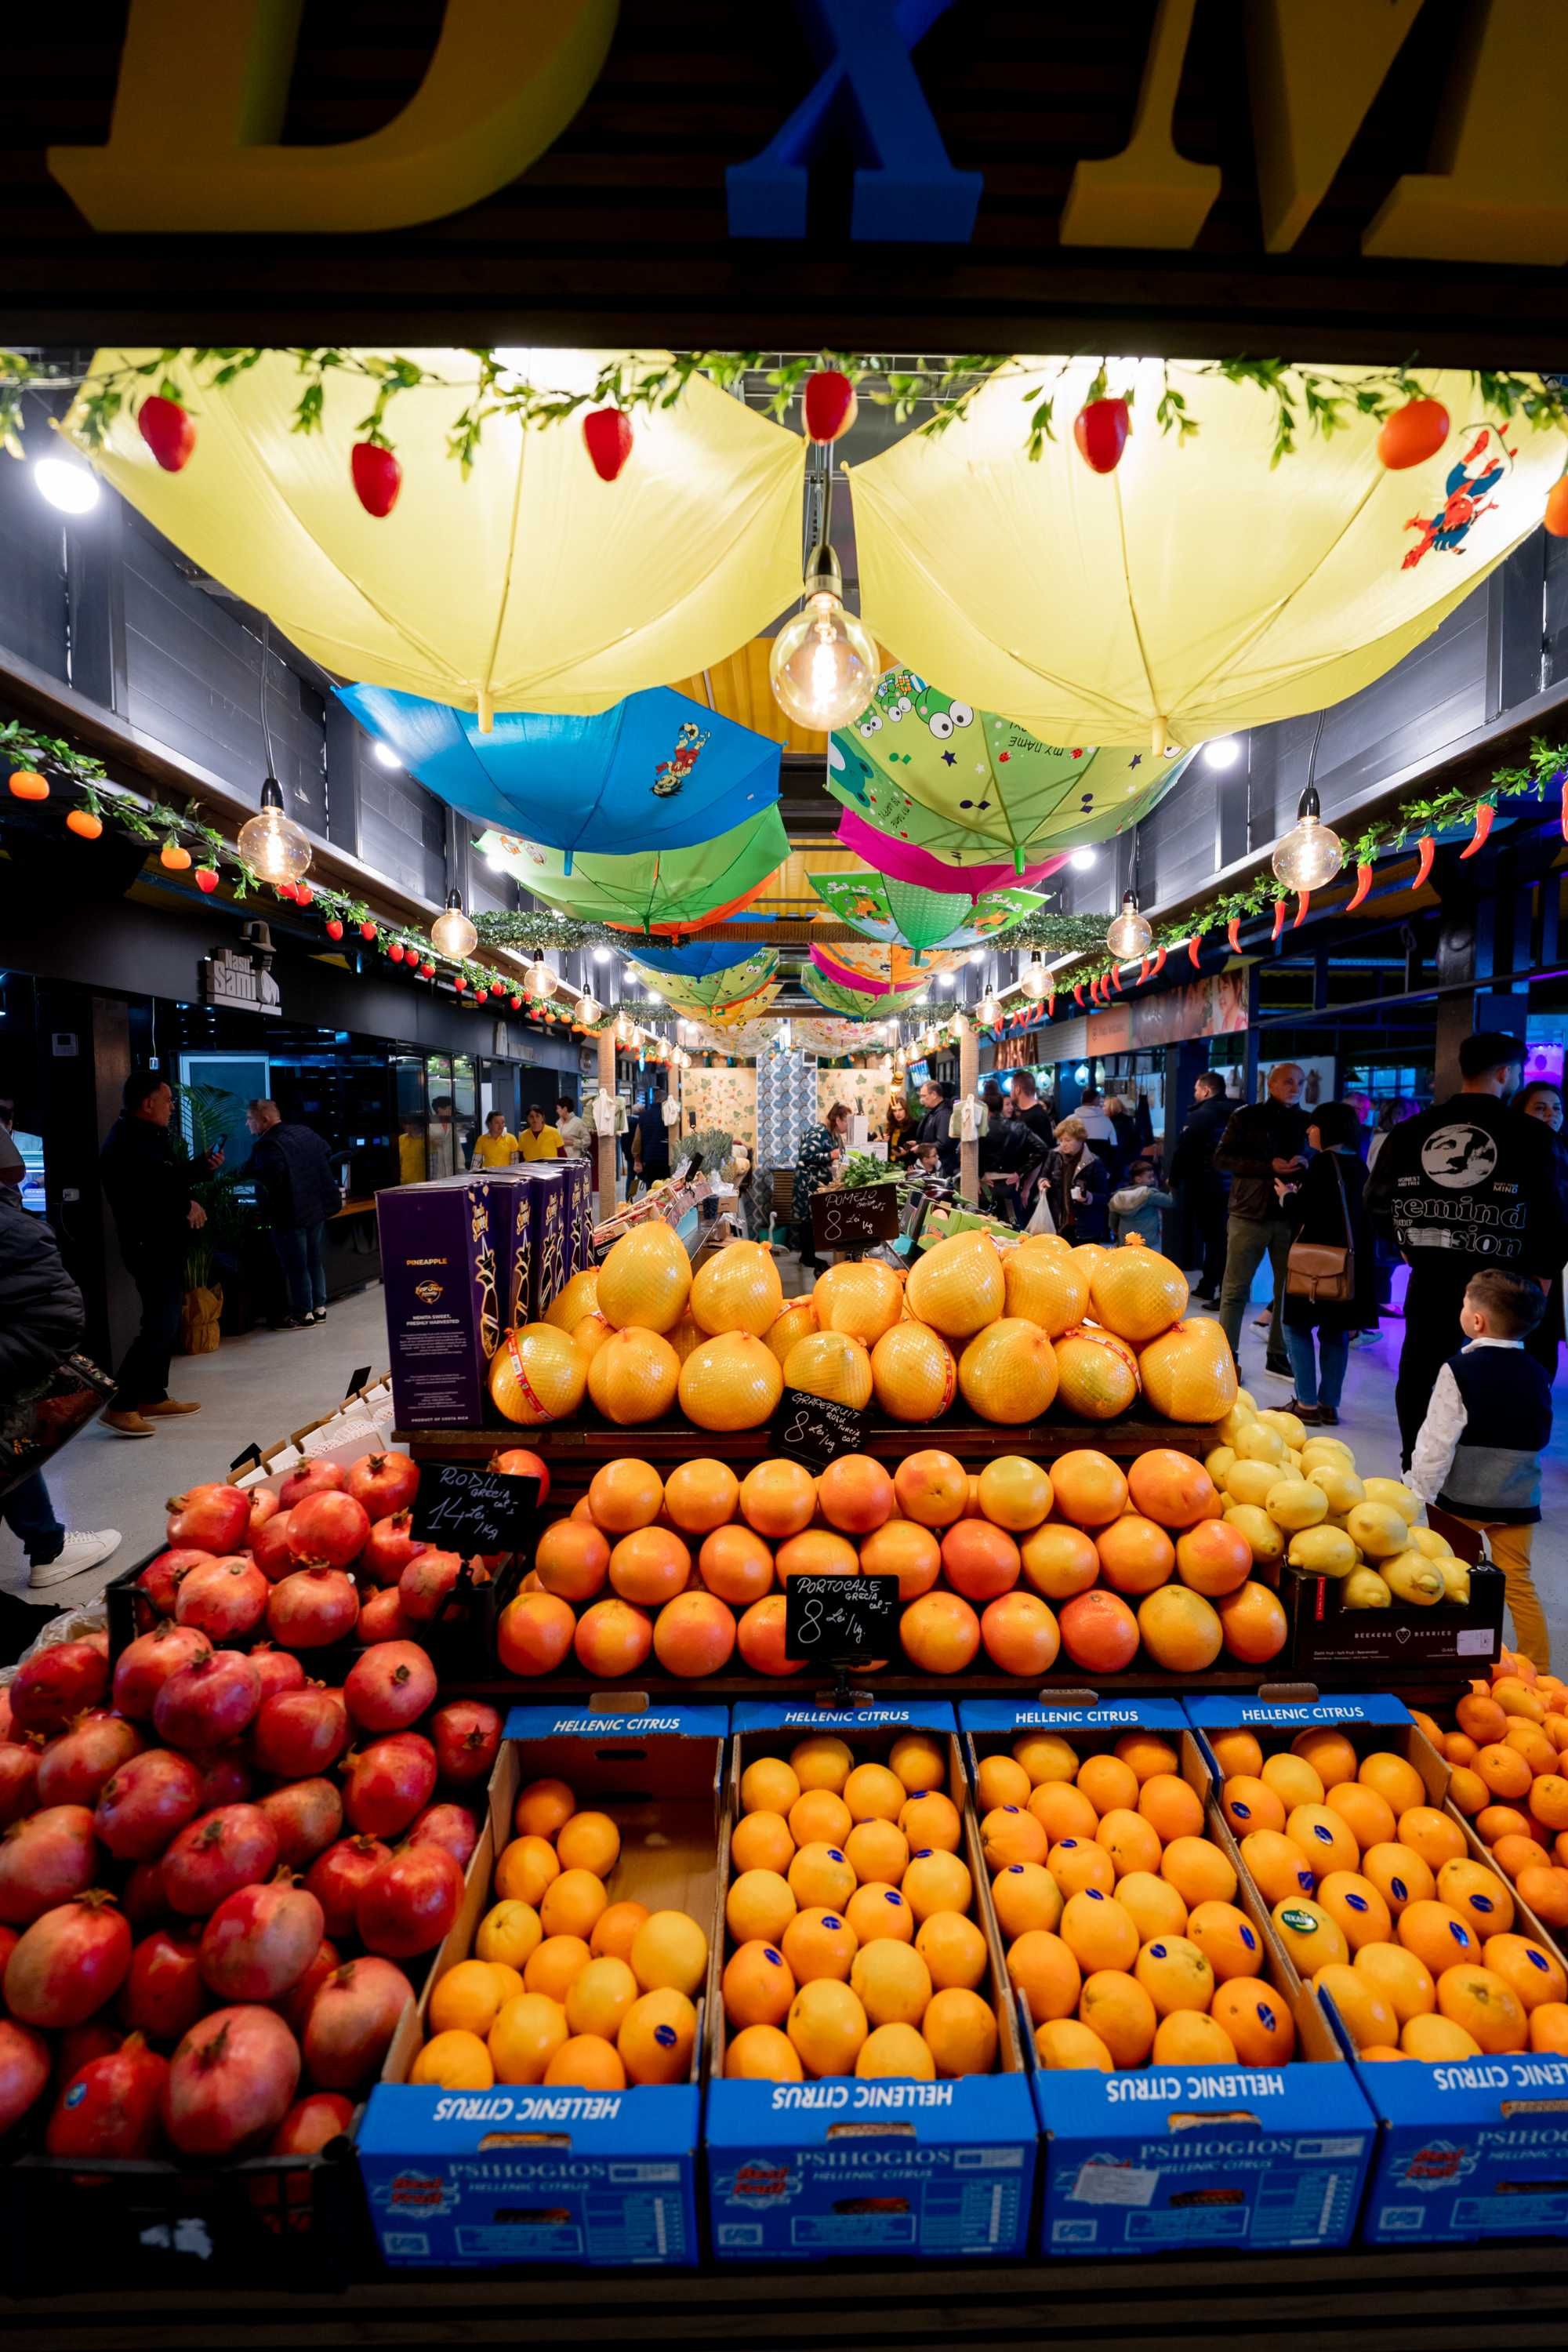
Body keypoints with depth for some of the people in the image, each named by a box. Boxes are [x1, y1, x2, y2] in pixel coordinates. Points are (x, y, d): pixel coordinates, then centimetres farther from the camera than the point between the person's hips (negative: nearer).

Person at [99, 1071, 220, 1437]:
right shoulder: (126, 1144, -20)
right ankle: (120, 1406, -5)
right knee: (160, 1325, -11)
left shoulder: (150, 1135, 12)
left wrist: (203, 1165, 0)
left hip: (164, 1243, 11)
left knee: (165, 1322, 15)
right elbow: (151, 1195, -26)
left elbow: (169, 1177, 19)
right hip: (149, 1246, -11)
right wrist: (187, 1205, -11)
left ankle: (153, 1397, 24)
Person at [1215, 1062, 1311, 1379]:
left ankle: (1278, 1355, 19)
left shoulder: (1308, 1121, 10)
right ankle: (1227, 1354, 9)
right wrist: (1269, 1167, -15)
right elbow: (1222, 1158, -5)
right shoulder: (1246, 1116, 0)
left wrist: (1306, 1165, -9)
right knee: (1236, 1288, 0)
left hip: (1291, 1215, 3)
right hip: (1249, 1213, -3)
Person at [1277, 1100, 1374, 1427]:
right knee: (1336, 1331, 12)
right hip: (1352, 1260, 8)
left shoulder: (1324, 1162, -12)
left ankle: (1308, 1404, 0)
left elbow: (1302, 1212, -16)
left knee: (1297, 1325, 2)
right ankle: (1329, 1404, 15)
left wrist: (1287, 1195, 3)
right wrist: (1300, 1195, 16)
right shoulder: (1357, 1165, 11)